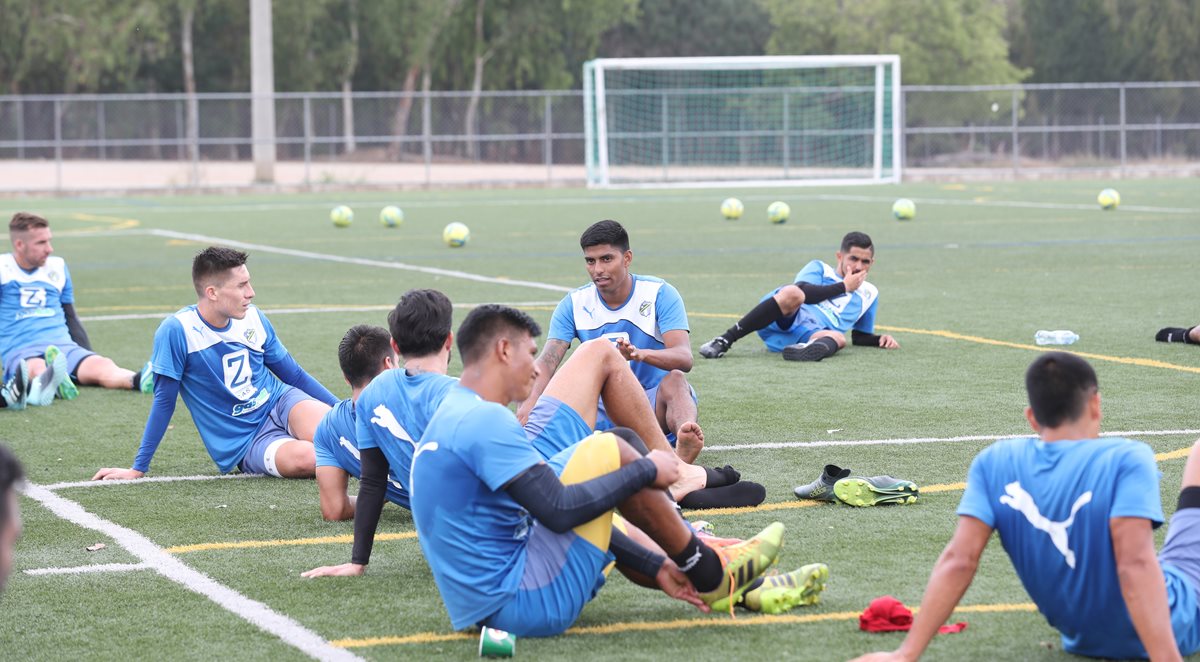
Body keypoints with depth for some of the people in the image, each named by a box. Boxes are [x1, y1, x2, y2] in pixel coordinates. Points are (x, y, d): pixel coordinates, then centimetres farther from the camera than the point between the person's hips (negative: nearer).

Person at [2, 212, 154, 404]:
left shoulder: (57, 267, 19)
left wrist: (89, 356, 19)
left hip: (62, 345, 4)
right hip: (19, 350, -4)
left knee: (102, 365, -29)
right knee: (38, 367, -42)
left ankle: (139, 381, -58)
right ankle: (48, 381, -76)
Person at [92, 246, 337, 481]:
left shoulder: (254, 317, 2)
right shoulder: (177, 331, -14)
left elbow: (295, 375, 13)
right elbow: (164, 401, -7)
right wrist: (137, 469, -5)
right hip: (246, 445, -4)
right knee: (305, 458, -36)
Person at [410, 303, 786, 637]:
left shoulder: (453, 420, 17)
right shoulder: (485, 420, -15)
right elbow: (560, 511, -22)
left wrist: (656, 569, 17)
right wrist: (646, 470, -8)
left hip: (486, 608, 10)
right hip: (529, 603, -10)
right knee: (612, 450, -5)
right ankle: (711, 576, 9)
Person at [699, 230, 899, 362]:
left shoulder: (869, 294, 29)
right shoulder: (819, 268, 16)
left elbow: (860, 336, 36)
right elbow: (806, 292, -6)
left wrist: (880, 340, 14)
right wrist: (844, 286, 3)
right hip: (782, 322, -2)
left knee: (838, 338, -33)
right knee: (793, 294, -37)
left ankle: (809, 349, -68)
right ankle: (724, 341, -35)